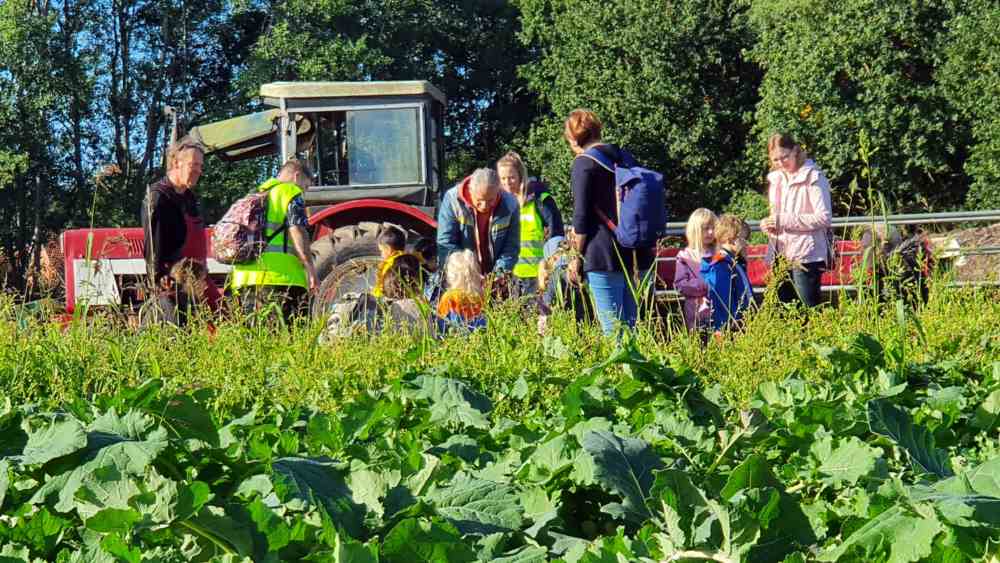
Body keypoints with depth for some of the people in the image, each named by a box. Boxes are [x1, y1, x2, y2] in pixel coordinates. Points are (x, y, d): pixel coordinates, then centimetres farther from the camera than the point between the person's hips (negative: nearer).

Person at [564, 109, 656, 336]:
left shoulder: (584, 163, -5)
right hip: (637, 255, 7)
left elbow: (581, 216, -8)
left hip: (604, 257, -7)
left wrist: (578, 256, 0)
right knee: (629, 325, 11)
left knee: (612, 329, -6)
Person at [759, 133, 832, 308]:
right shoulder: (775, 179, 16)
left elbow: (824, 218, -15)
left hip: (806, 256, -7)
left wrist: (784, 221, -17)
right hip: (780, 256, 7)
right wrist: (768, 224, 4)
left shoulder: (813, 177, -8)